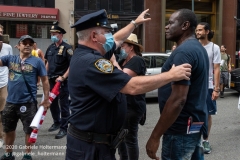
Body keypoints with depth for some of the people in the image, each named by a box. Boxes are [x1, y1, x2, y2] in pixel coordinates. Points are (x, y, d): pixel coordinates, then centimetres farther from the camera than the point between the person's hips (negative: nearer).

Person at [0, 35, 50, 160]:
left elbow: (45, 80, -2)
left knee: (29, 131, 9)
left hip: (28, 103, -3)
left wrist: (46, 99, -4)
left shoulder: (37, 62, -5)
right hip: (10, 102, 4)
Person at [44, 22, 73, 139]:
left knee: (64, 105, -1)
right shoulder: (50, 48, 11)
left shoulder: (67, 48, -11)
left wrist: (63, 77, -19)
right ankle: (57, 122, 35)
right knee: (52, 103, 17)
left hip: (62, 81, -7)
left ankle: (64, 128, 7)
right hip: (52, 80, 8)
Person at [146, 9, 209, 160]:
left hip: (181, 129, -10)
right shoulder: (198, 48, 12)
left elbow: (178, 99, -26)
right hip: (195, 124, 10)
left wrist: (155, 135, -22)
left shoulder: (183, 52, -19)